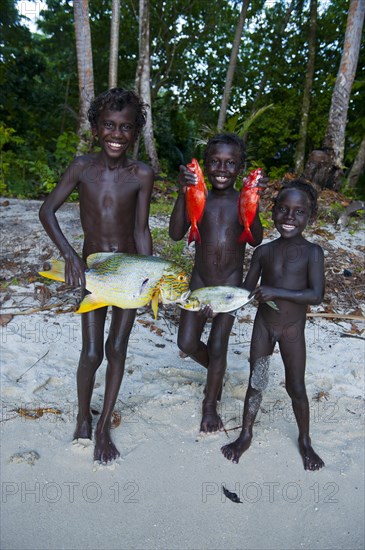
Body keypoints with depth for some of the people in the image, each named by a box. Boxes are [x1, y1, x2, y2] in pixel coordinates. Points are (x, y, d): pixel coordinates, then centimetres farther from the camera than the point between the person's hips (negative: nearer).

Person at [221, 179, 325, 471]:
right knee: (256, 383, 13)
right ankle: (246, 435, 32)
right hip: (263, 325, 3)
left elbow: (316, 294, -22)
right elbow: (247, 290, 3)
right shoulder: (263, 251, -4)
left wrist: (275, 292, -29)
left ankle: (305, 441, 33)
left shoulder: (312, 252, -13)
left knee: (296, 388, 10)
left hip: (293, 330, -2)